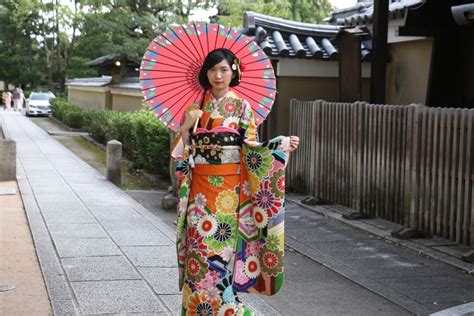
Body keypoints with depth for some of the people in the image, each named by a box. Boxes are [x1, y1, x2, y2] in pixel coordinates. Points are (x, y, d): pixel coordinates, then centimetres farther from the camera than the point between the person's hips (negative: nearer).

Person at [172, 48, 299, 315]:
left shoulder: (242, 107, 1)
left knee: (219, 249, -4)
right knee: (199, 248, 2)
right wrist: (186, 126, -11)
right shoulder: (196, 106, 8)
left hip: (229, 189, -3)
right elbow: (181, 151, 7)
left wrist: (283, 146, -16)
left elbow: (252, 149, -2)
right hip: (200, 187, 3)